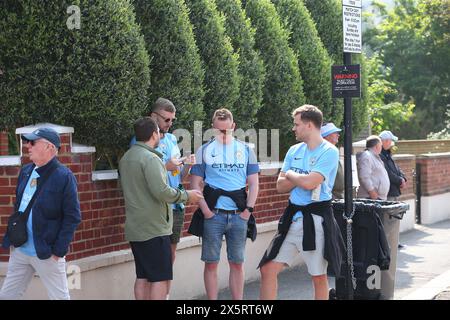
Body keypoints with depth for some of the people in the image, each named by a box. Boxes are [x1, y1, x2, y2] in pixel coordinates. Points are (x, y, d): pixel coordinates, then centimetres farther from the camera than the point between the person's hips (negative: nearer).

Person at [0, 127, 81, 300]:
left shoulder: (64, 176, -13)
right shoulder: (26, 171, 9)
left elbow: (72, 217, -13)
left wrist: (59, 251, -15)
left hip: (47, 252, -7)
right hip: (19, 250, 7)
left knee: (59, 296, 2)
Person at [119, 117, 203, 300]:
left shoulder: (126, 158, 13)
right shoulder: (150, 158, -16)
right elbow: (162, 192, -23)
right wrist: (186, 195, -9)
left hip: (135, 228, 9)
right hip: (154, 228, -9)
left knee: (142, 277, 11)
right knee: (160, 278, -4)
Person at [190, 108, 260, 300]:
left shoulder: (245, 150, 10)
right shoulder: (204, 151, 5)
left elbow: (253, 183, 10)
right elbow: (195, 183, 2)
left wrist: (248, 209, -2)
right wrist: (206, 210, -8)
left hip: (239, 215, 1)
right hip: (214, 214, -1)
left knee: (237, 263, 7)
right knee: (211, 263, 1)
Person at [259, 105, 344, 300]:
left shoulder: (329, 152, -10)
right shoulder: (294, 151, 11)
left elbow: (310, 183, -22)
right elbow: (281, 186, 6)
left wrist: (291, 174, -3)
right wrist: (301, 178, -10)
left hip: (316, 218, -6)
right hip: (293, 216, 6)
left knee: (319, 276, 6)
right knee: (268, 269, 1)